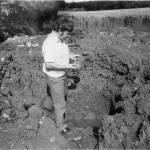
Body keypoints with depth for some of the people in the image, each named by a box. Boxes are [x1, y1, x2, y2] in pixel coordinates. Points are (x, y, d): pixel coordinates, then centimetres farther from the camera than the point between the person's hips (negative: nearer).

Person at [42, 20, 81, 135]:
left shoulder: (60, 39, -1)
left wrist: (71, 56, -3)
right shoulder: (49, 44, -29)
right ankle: (61, 126, 26)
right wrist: (68, 66, -31)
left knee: (63, 93, 32)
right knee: (60, 104, 5)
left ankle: (48, 105, 59)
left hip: (62, 74, 9)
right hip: (54, 77, -9)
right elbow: (49, 64, -32)